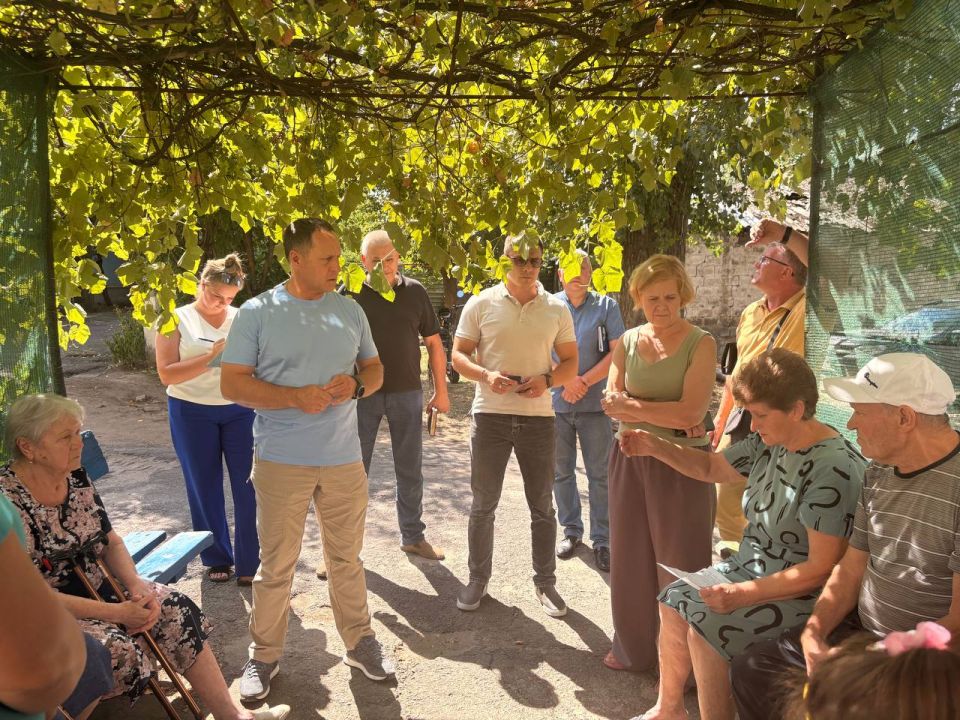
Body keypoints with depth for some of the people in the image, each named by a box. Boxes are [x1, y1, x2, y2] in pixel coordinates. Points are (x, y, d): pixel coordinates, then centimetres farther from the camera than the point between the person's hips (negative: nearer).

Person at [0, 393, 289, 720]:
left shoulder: (76, 477, -1)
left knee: (176, 610, -9)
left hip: (94, 587, 7)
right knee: (118, 651, -30)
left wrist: (136, 585, -12)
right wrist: (116, 613, -21)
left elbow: (111, 542, 8)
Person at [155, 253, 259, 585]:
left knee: (246, 486, -1)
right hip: (193, 412, -1)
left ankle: (248, 563, 11)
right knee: (204, 487, 10)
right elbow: (167, 373, -9)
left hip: (240, 410, 1)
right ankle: (217, 558, 26)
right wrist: (211, 356, -18)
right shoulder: (177, 320, -1)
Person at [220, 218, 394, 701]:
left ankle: (359, 642, 32)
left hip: (344, 458, 3)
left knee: (347, 558, 15)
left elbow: (374, 368, 14)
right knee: (276, 565, 8)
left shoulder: (350, 311, 6)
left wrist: (356, 384, -10)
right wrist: (295, 397, -21)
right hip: (281, 461, -3)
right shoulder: (256, 313, -5)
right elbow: (232, 384, -8)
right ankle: (264, 655, 27)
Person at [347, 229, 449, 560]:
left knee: (410, 471, 13)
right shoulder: (350, 293, -4)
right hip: (362, 394, -2)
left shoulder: (414, 292, 1)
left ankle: (412, 536, 29)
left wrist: (440, 391, 6)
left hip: (407, 393, 2)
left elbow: (433, 343, 7)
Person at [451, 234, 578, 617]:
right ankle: (478, 579, 25)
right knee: (483, 504, 9)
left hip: (538, 417, 1)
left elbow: (570, 361, 9)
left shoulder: (557, 309, 4)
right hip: (490, 415, -1)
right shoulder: (481, 304, -1)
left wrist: (547, 379, -12)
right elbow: (459, 355, 1)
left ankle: (545, 582, 25)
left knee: (543, 506, 9)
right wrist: (486, 375, -19)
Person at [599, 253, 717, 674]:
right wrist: (663, 412, -15)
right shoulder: (627, 342, 6)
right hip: (630, 459, 5)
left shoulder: (700, 344, -7)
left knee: (679, 563, 5)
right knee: (630, 557, 14)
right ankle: (634, 648, 33)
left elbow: (692, 413, -17)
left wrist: (634, 406, -12)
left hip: (682, 462, -4)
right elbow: (611, 404, -1)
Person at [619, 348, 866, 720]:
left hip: (802, 592, -9)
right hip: (751, 568, 9)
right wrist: (655, 446, -4)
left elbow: (821, 570, -27)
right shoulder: (769, 442, -3)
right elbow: (710, 468, 12)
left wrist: (742, 594, -27)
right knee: (674, 599, 6)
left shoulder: (833, 470, -28)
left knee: (706, 625, -23)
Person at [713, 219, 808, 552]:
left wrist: (784, 233, -32)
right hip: (741, 420, 7)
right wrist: (721, 419, 20)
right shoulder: (750, 313, 11)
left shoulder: (805, 309, -12)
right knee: (725, 505, 16)